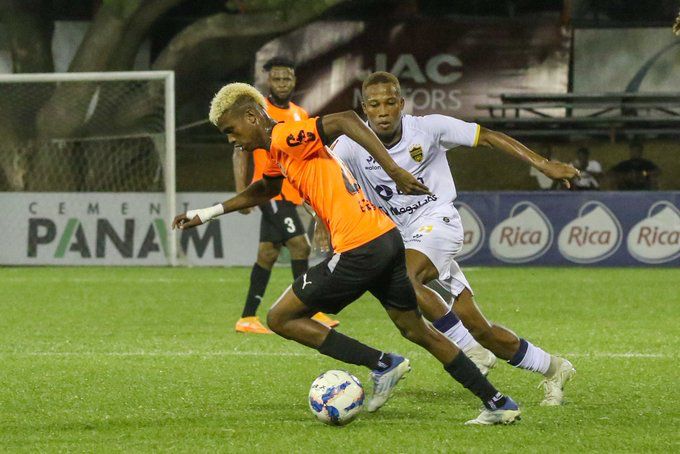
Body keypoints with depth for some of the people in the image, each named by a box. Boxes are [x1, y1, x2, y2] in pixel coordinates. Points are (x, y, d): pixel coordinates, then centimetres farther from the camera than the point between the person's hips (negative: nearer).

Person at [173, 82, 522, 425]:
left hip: (359, 249, -10)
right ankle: (499, 404, 16)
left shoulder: (285, 136, -8)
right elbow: (263, 190, 43)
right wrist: (207, 214, 43)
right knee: (416, 330, 17)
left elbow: (345, 121, -22)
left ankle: (383, 364, -3)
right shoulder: (278, 152, 21)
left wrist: (394, 171, -26)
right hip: (387, 238, 10)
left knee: (281, 319, 1)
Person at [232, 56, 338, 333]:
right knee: (300, 245, -15)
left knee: (268, 253, 9)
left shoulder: (300, 115, 14)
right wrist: (241, 192, -16)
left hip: (290, 194, 7)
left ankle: (248, 318, 13)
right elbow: (240, 151, -8)